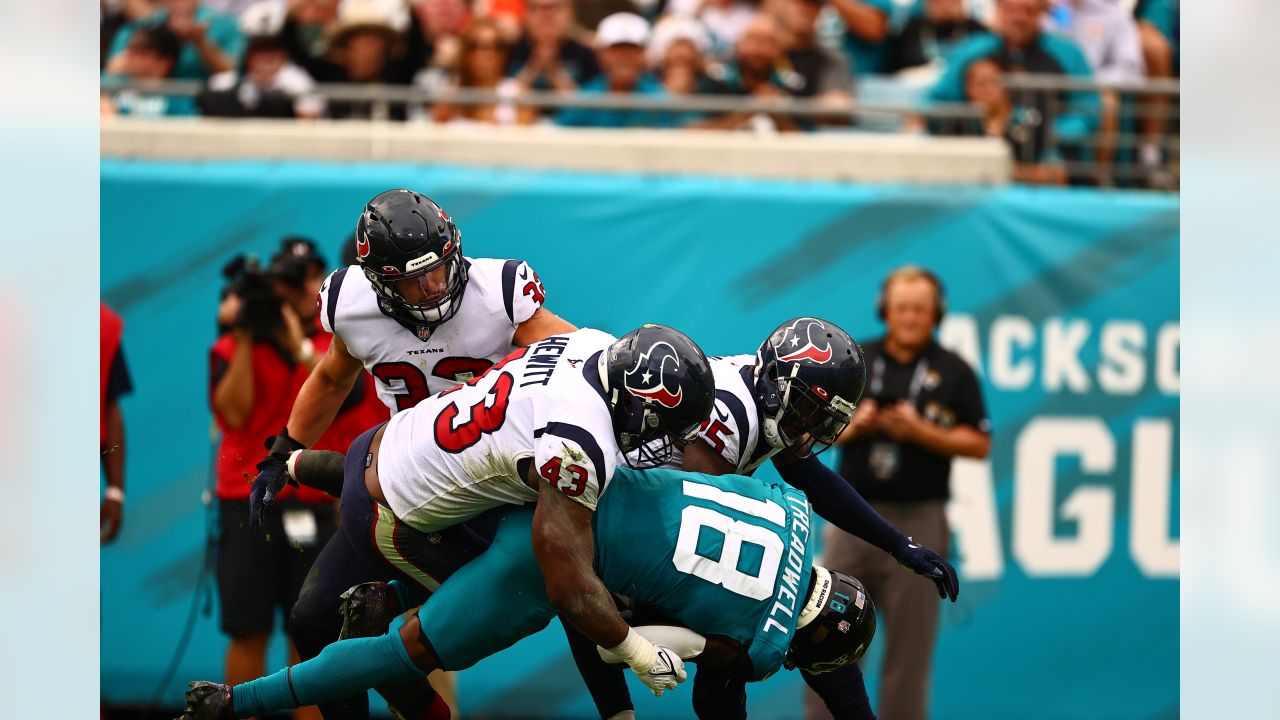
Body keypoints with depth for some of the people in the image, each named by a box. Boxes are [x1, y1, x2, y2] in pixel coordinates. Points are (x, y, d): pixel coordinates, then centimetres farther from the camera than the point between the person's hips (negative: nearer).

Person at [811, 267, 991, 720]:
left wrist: (920, 432, -13)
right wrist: (852, 426, -10)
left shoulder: (954, 372, 2)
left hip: (918, 523, -2)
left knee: (909, 648, 0)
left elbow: (979, 444, 0)